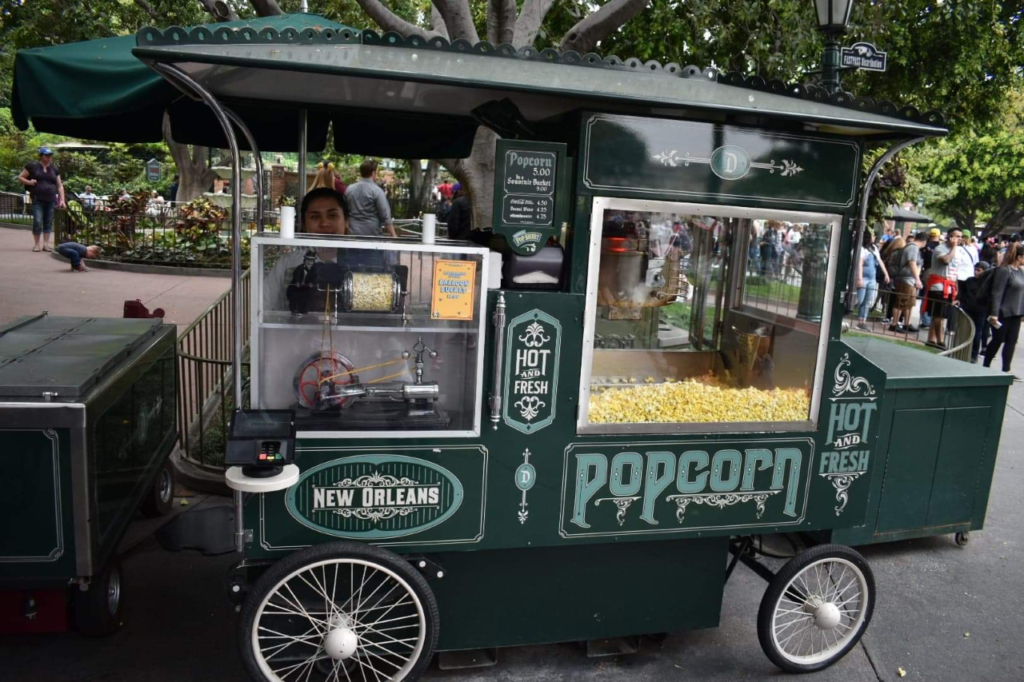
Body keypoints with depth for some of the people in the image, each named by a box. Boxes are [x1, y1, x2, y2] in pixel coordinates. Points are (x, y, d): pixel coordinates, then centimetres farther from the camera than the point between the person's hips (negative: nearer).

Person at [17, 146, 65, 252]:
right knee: (37, 222, -9)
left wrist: (62, 200, 4)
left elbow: (60, 186, 14)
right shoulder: (32, 166, 4)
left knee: (48, 222, 4)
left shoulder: (54, 169, 14)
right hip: (37, 200, -3)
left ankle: (46, 244, 8)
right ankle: (36, 244, 1)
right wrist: (29, 182, -10)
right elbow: (20, 178, 11)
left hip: (51, 200, 3)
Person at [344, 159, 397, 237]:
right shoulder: (377, 191, -9)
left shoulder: (349, 189, 7)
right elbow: (385, 216, -13)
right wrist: (394, 235, -11)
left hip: (353, 233, 5)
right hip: (372, 234, -5)